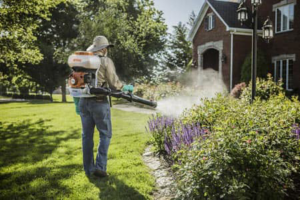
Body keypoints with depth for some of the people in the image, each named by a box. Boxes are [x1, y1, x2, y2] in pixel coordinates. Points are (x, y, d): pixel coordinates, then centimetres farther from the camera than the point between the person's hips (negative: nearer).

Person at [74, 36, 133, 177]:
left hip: (84, 102, 5)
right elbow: (114, 84, -9)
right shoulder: (106, 62, -7)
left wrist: (76, 103, 16)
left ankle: (89, 169, 17)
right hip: (99, 103, -5)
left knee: (87, 135, 11)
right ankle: (100, 167, 2)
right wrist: (127, 88, 10)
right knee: (105, 135, 8)